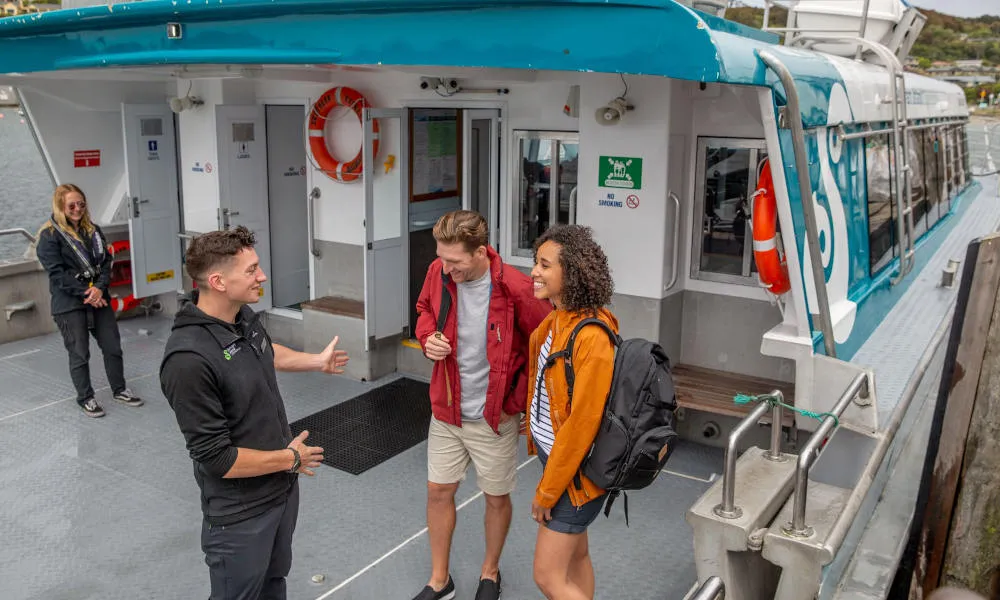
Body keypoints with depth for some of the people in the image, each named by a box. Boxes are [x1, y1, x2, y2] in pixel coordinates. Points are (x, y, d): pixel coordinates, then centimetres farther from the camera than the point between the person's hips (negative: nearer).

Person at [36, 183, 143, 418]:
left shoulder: (93, 230, 9)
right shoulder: (49, 235, -7)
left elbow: (106, 262, 4)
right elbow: (57, 273, -14)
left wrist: (99, 288, -13)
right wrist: (86, 293, -17)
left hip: (98, 299, 5)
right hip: (69, 304, -5)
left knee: (113, 347, 8)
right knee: (79, 354, 4)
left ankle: (119, 390, 25)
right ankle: (85, 398, 19)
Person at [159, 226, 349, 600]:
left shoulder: (245, 316, -6)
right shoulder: (189, 359, -33)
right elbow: (216, 457, -28)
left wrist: (318, 361, 28)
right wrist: (291, 459, -16)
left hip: (282, 487, 8)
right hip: (240, 512, -7)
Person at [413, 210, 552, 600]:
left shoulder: (517, 289, -25)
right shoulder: (439, 274, -11)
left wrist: (519, 401, -11)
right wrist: (428, 336, -11)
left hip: (495, 416, -4)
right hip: (446, 409, 4)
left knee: (496, 497, 15)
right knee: (438, 491, 14)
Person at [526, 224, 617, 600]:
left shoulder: (592, 337, -28)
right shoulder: (556, 320, 0)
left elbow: (582, 422, -25)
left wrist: (546, 491, -16)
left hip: (574, 470, -8)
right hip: (553, 454, 9)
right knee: (576, 555, 24)